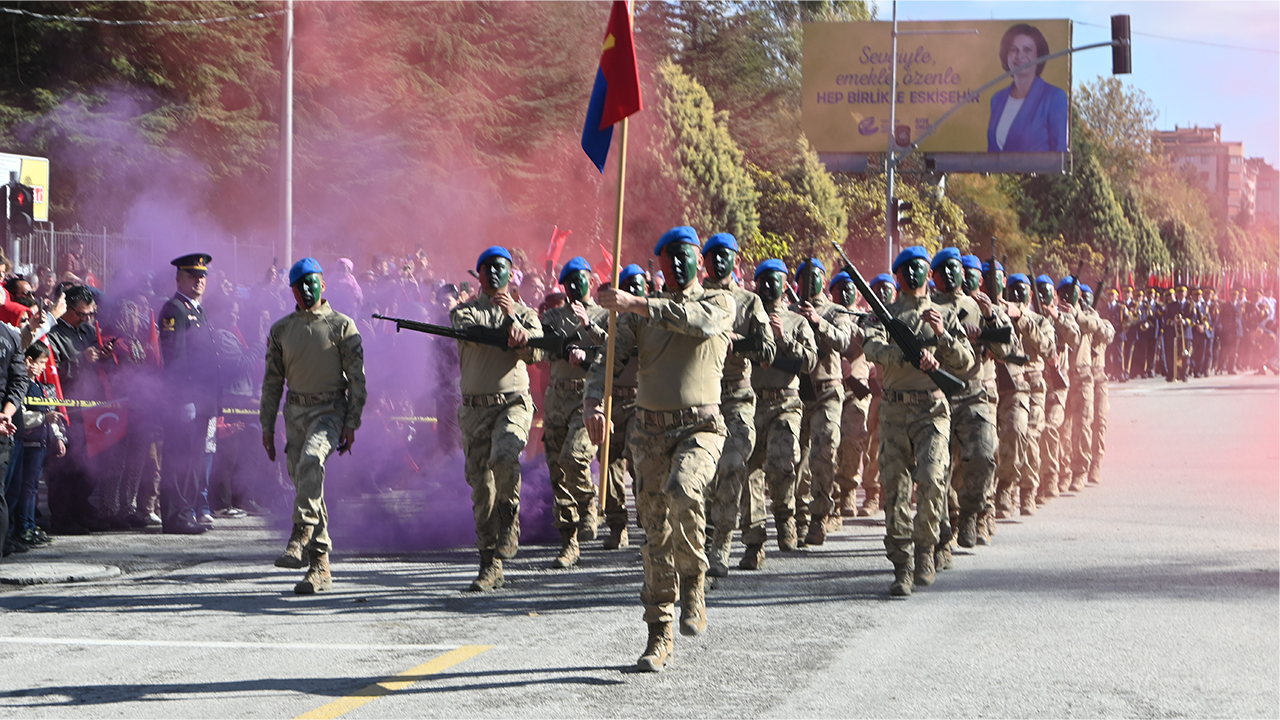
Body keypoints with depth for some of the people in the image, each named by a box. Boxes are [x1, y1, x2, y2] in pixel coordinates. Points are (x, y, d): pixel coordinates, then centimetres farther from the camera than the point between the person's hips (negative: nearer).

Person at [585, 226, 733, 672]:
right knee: (655, 534, 2)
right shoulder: (642, 315, 12)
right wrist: (593, 402, -14)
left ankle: (694, 583, -12)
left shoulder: (719, 303, 3)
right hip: (651, 430, 3)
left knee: (683, 490, -33)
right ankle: (660, 635, 10)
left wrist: (636, 304, -25)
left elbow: (700, 320, -20)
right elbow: (608, 359, 6)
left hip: (700, 428, -3)